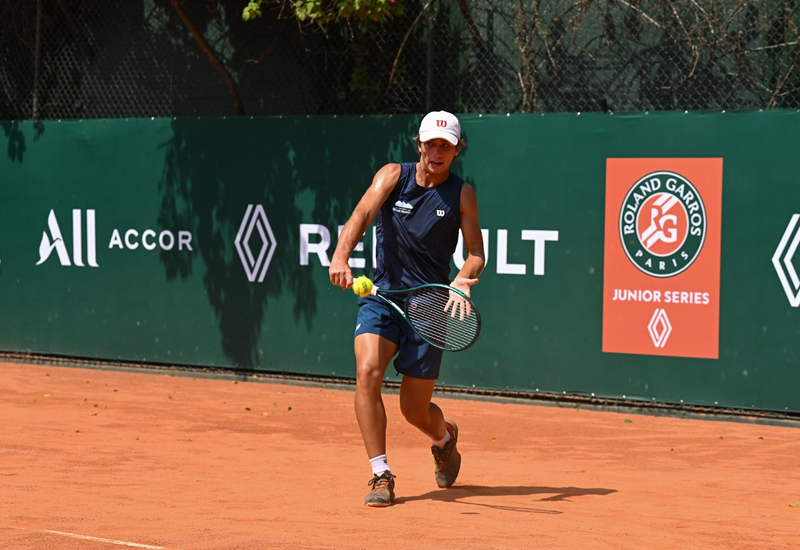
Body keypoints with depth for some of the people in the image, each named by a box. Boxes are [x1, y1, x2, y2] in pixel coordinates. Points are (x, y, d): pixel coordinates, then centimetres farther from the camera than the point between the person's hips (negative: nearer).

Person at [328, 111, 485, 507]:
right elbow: (361, 214, -18)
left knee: (415, 409, 3)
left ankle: (445, 437, 42)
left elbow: (475, 252, 2)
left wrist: (462, 280, -22)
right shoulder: (393, 176, -2)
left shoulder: (462, 194, 0)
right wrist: (341, 256, -37)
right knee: (367, 371, -25)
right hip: (382, 296, 0)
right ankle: (381, 475, -16)